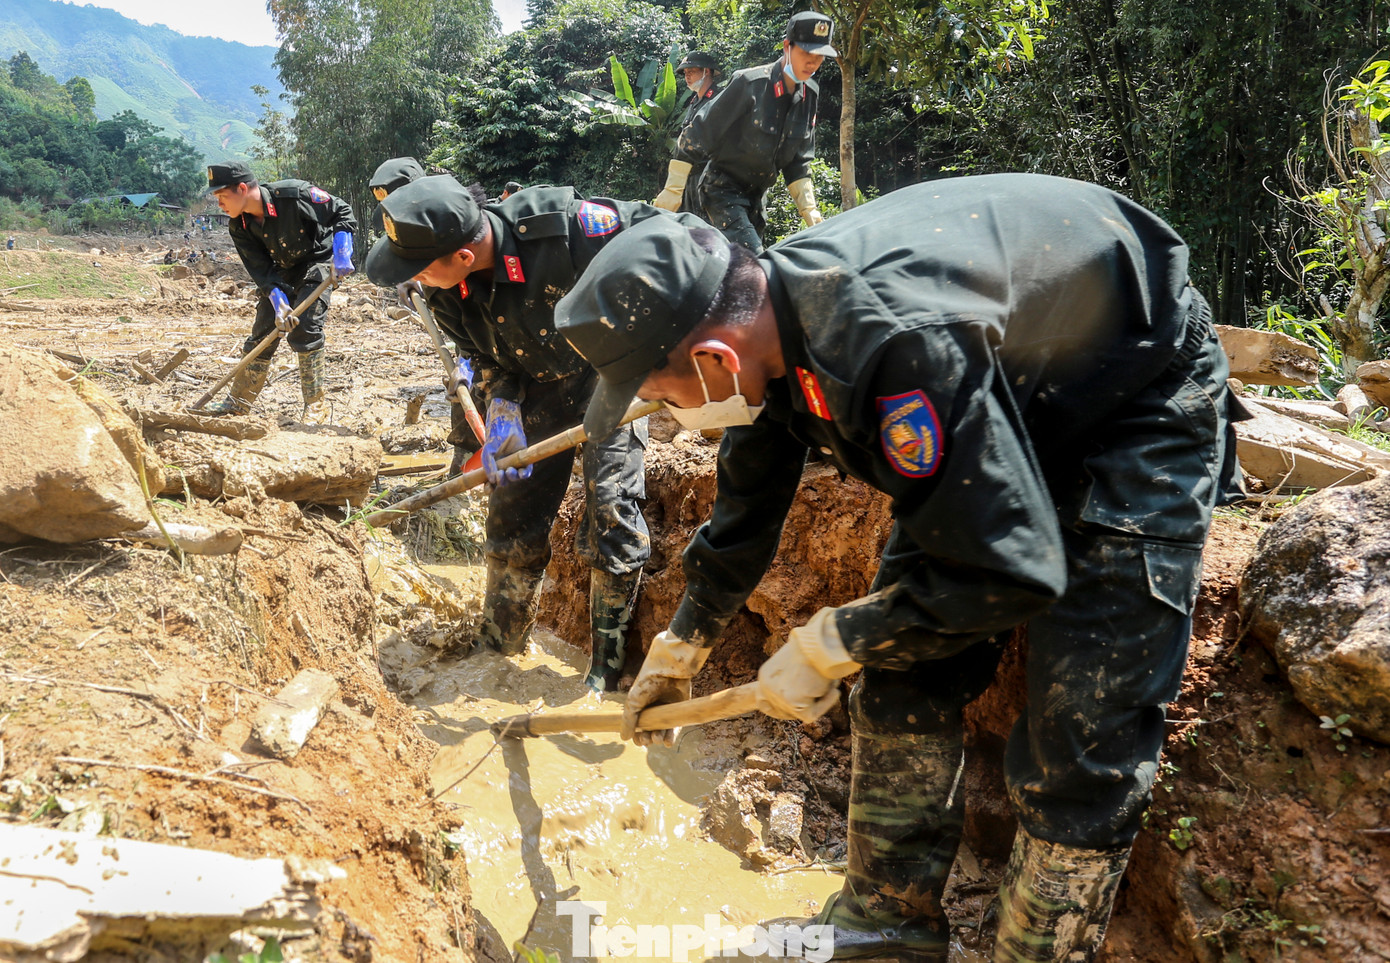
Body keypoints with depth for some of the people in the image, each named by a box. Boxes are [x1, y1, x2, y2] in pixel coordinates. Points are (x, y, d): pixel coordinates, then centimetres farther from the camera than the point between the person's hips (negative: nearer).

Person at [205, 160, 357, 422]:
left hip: (317, 261, -6)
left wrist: (341, 253, -29)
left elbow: (342, 213, -19)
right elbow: (261, 270, -11)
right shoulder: (239, 226, -11)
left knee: (304, 330, -20)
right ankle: (239, 402, 18)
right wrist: (279, 303, -27)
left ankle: (316, 406, -9)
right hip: (283, 270, 6)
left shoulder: (294, 194, -28)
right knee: (262, 331, 4)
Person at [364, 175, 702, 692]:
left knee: (611, 516, -11)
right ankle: (497, 652, 27)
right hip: (534, 387, 5)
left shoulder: (563, 227, -36)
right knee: (512, 519, 6)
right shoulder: (446, 292, -17)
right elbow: (482, 355, 0)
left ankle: (605, 673, 5)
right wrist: (503, 407, -17)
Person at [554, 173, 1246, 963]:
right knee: (902, 682, 5)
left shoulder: (895, 343, -41)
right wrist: (682, 645, 18)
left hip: (1139, 403, -7)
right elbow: (748, 504, 7)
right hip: (1011, 406, 8)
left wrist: (829, 646, -21)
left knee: (1080, 740, -12)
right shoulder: (770, 319, -11)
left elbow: (1010, 572, -34)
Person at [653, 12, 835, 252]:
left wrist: (810, 211, 2)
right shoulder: (750, 84, -19)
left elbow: (799, 161, 9)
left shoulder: (809, 95, 0)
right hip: (722, 189, -7)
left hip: (756, 196, 7)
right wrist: (673, 191, -14)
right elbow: (697, 135, -15)